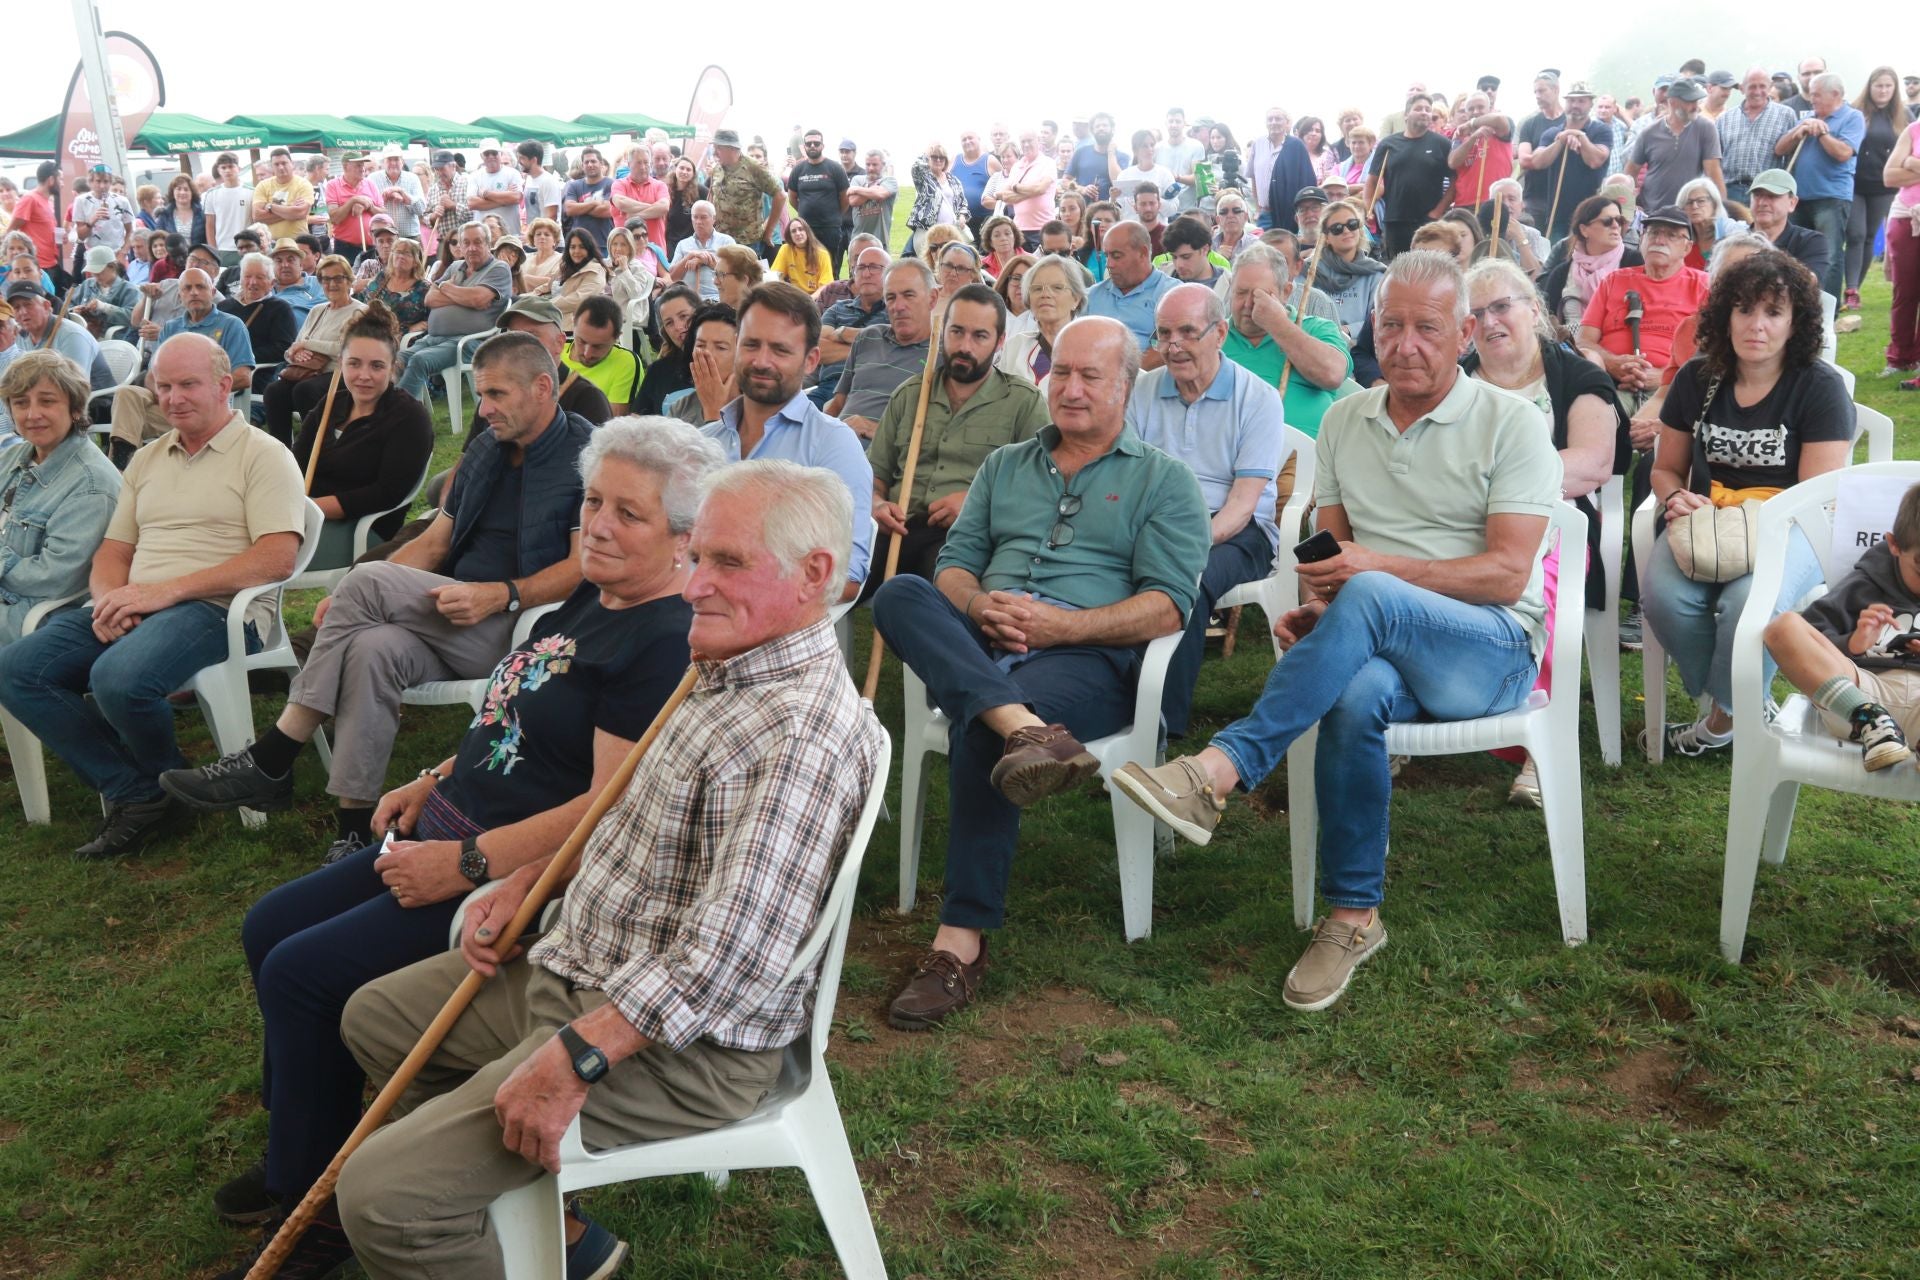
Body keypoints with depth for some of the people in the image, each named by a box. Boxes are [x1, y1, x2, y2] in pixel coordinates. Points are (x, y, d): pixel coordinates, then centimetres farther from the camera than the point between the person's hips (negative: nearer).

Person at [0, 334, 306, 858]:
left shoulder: (263, 455, 0)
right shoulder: (146, 461, 23)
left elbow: (276, 559, -13)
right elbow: (113, 550, 22)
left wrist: (168, 589, -17)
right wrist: (109, 598, -4)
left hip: (218, 607, -7)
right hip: (132, 604, 7)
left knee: (119, 677, -34)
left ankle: (166, 780, -1)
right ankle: (136, 795, -11)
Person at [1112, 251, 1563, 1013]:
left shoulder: (1510, 424, 0)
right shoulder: (1344, 420, 15)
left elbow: (1508, 573, -9)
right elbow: (1329, 545, 14)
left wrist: (1379, 567, -20)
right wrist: (1313, 608, -10)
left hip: (1493, 649, -3)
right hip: (1381, 650, 3)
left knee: (1367, 598, -36)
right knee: (1354, 698, -35)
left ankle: (1218, 771, -38)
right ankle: (1353, 916, -21)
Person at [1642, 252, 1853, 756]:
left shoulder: (1821, 388, -2)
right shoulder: (1696, 379, 8)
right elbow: (1666, 468, 18)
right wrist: (1676, 498, -6)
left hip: (1790, 526, -3)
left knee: (1749, 602, -37)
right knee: (1665, 596, -31)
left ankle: (1725, 718, -8)